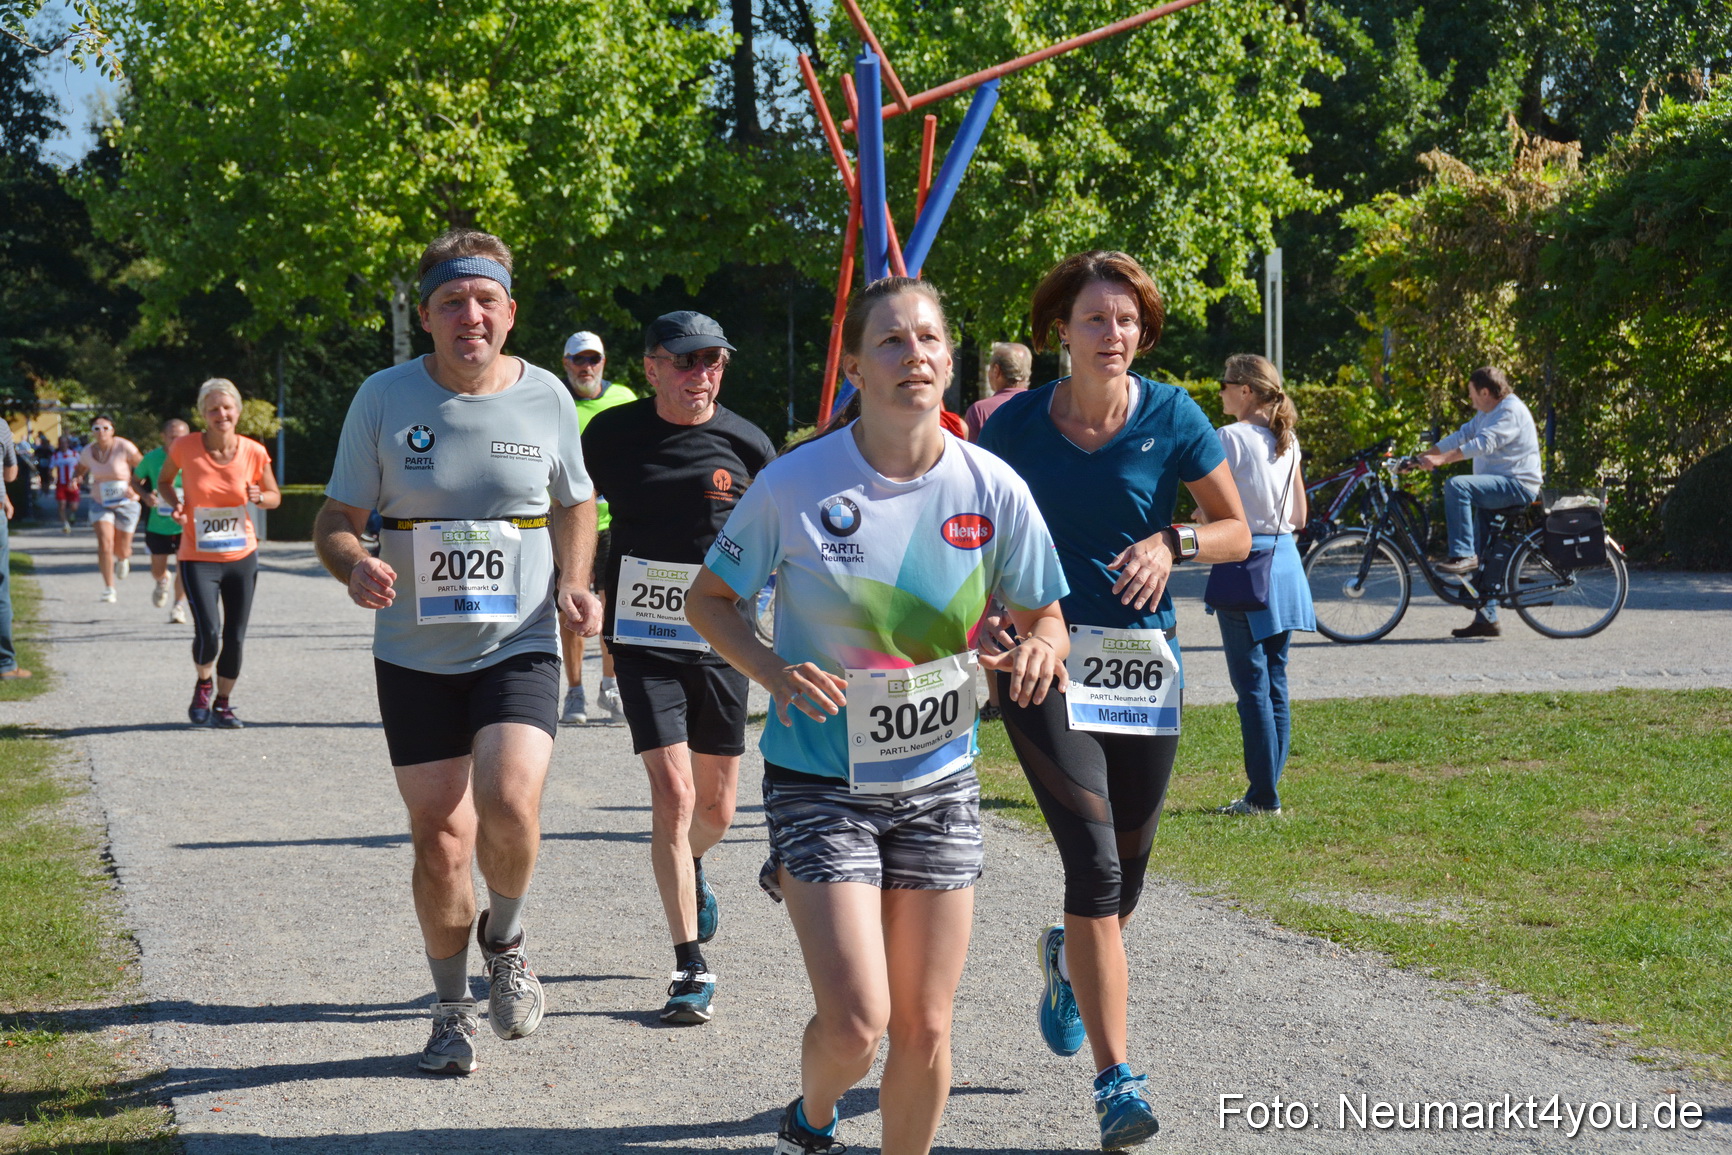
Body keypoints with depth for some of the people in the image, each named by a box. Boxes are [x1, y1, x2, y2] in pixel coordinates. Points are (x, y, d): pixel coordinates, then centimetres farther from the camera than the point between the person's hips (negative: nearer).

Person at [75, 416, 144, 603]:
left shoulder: (124, 447, -15)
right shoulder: (88, 451, -2)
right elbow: (80, 470, 16)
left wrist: (133, 487, -23)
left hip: (126, 503, -2)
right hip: (102, 504, 2)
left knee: (122, 550, 6)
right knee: (105, 543, -16)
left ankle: (123, 559, 47)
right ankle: (108, 589, -9)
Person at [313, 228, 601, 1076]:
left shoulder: (546, 398, 1)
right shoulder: (384, 399, -3)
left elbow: (574, 505, 17)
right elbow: (336, 519, 3)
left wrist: (574, 584, -1)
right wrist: (355, 567, -20)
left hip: (519, 649, 0)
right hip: (415, 657, 1)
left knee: (509, 804, -22)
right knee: (440, 841, 4)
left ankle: (505, 940, 9)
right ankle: (452, 1010, 26)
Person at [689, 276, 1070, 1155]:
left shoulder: (993, 490, -7)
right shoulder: (795, 485, -13)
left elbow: (1044, 617, 5)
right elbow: (707, 599, -1)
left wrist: (1036, 651, -20)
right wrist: (774, 671, -19)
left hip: (939, 783, 3)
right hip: (820, 780, -3)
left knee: (925, 1031, 5)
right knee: (855, 1024, -11)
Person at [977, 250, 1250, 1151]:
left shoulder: (1171, 417, -1)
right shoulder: (1015, 424, -1)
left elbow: (1236, 531, 5)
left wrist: (1172, 544, -14)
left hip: (1143, 660, 2)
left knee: (1127, 869, 12)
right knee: (1094, 857, -16)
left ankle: (1068, 959, 49)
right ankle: (1116, 1078, -14)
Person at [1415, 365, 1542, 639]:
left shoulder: (1511, 411, -14)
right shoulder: (1486, 414, 19)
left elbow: (1483, 444, -25)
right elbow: (1462, 436, 16)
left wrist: (1440, 460, -30)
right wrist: (1423, 456, 7)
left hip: (1516, 485, -11)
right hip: (1497, 487, 11)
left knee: (1456, 485, -30)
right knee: (1481, 555, 10)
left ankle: (1462, 555, -30)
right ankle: (1486, 619, 16)